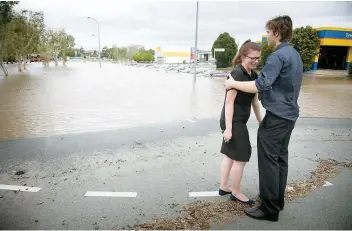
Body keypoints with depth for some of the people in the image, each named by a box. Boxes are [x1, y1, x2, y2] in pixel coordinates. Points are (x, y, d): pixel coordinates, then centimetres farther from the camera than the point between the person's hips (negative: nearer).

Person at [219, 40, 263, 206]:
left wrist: (260, 121, 19)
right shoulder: (237, 74, -17)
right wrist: (228, 128, -24)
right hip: (233, 121, -9)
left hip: (239, 120, 9)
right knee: (241, 157, 1)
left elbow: (255, 100, 16)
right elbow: (229, 101, -21)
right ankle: (236, 193, 19)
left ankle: (223, 187, 31)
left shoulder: (253, 75, 10)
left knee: (230, 154, 16)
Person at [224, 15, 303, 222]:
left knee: (269, 161, -3)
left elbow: (260, 86, -25)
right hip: (290, 114, 10)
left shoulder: (278, 56, -17)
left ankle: (270, 209, 6)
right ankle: (278, 201, 27)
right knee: (281, 158, 15)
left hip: (277, 116, -10)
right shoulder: (295, 55, 14)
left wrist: (233, 84, -14)